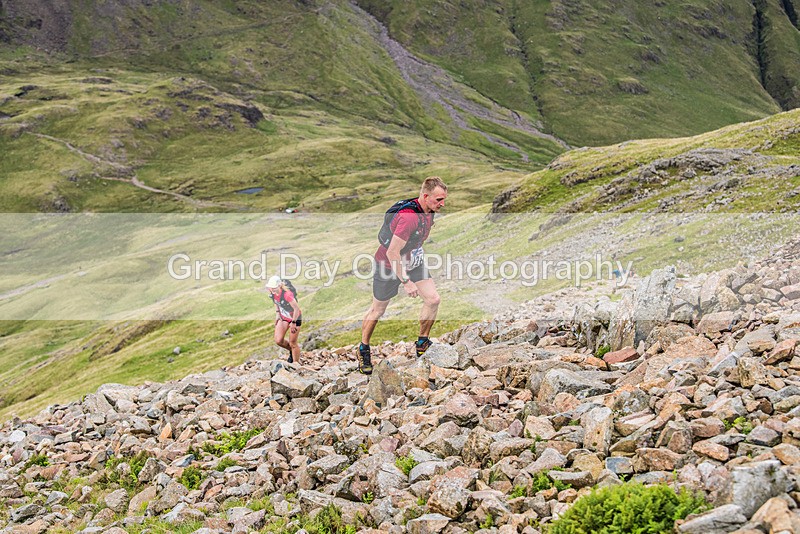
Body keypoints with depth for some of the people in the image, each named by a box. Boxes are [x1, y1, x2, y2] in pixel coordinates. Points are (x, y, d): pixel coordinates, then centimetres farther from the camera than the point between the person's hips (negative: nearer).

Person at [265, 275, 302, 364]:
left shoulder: (286, 294, -35)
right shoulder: (273, 292, -13)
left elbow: (297, 308, -28)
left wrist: (293, 323, -22)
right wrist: (277, 314, 5)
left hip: (295, 317, -6)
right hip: (283, 317, 6)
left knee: (293, 343, 0)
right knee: (278, 340, -3)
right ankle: (291, 350, 27)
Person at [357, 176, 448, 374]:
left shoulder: (428, 211, -8)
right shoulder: (408, 217, -35)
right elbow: (392, 253, -32)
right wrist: (406, 282, -28)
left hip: (413, 262, 7)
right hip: (389, 264, -7)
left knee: (433, 299, -8)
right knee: (378, 310, 9)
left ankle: (422, 344, 11)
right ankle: (363, 349, 30)